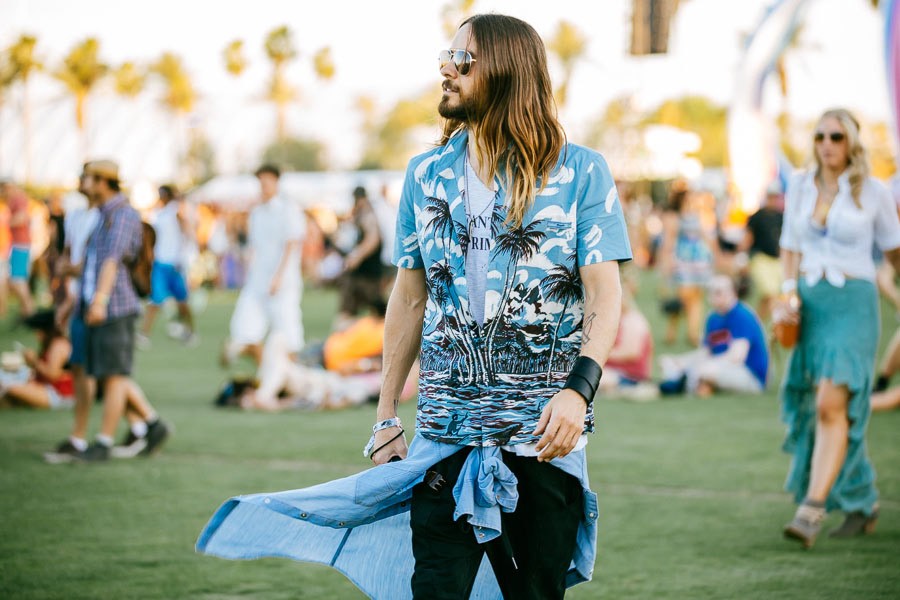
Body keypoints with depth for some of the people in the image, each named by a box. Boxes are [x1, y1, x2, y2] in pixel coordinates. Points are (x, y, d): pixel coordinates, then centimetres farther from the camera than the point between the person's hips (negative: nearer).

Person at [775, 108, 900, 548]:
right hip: (808, 304, 5)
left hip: (852, 305, -5)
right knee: (813, 409, 9)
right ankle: (863, 502, 27)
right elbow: (791, 245, 13)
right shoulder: (799, 186, 9)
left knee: (832, 405, -19)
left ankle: (811, 511, -24)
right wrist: (789, 292, 1)